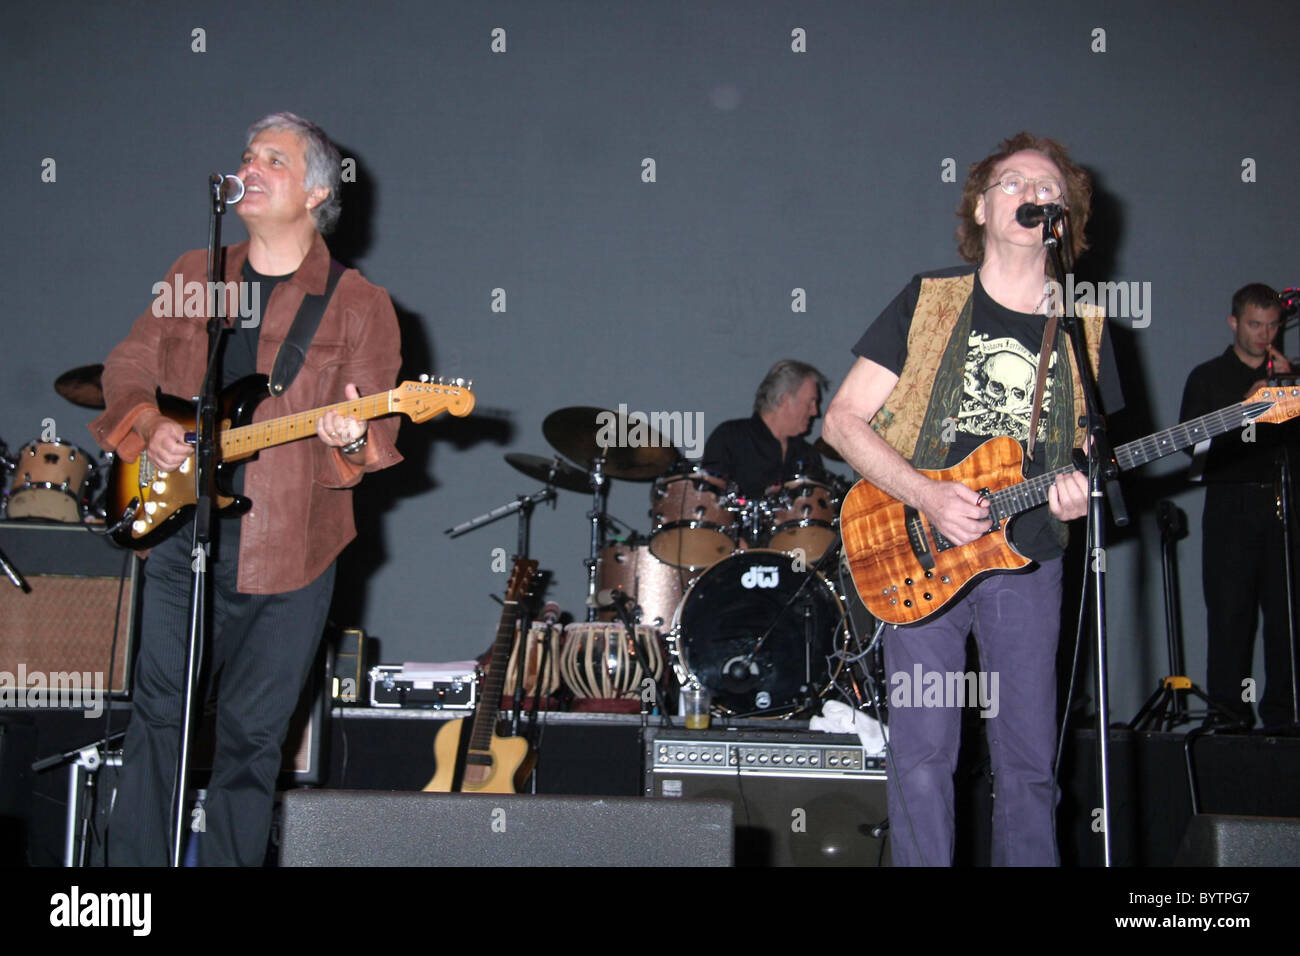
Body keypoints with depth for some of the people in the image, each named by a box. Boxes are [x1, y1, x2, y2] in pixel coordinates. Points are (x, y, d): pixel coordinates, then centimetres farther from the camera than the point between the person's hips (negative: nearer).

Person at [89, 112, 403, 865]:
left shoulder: (359, 305, 0)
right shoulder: (193, 275, 12)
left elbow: (380, 428, -4)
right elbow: (128, 367, 16)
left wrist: (351, 439, -27)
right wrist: (149, 426, -4)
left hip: (288, 554, -3)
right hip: (181, 531, 3)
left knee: (252, 733, 6)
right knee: (159, 715, 5)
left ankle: (230, 860, 20)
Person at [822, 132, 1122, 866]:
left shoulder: (1084, 330, 8)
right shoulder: (927, 302, 1)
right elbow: (844, 420, -3)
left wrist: (1078, 489, -8)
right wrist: (928, 497, -16)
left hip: (1027, 559, 2)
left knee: (1030, 760, 6)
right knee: (924, 755, -3)